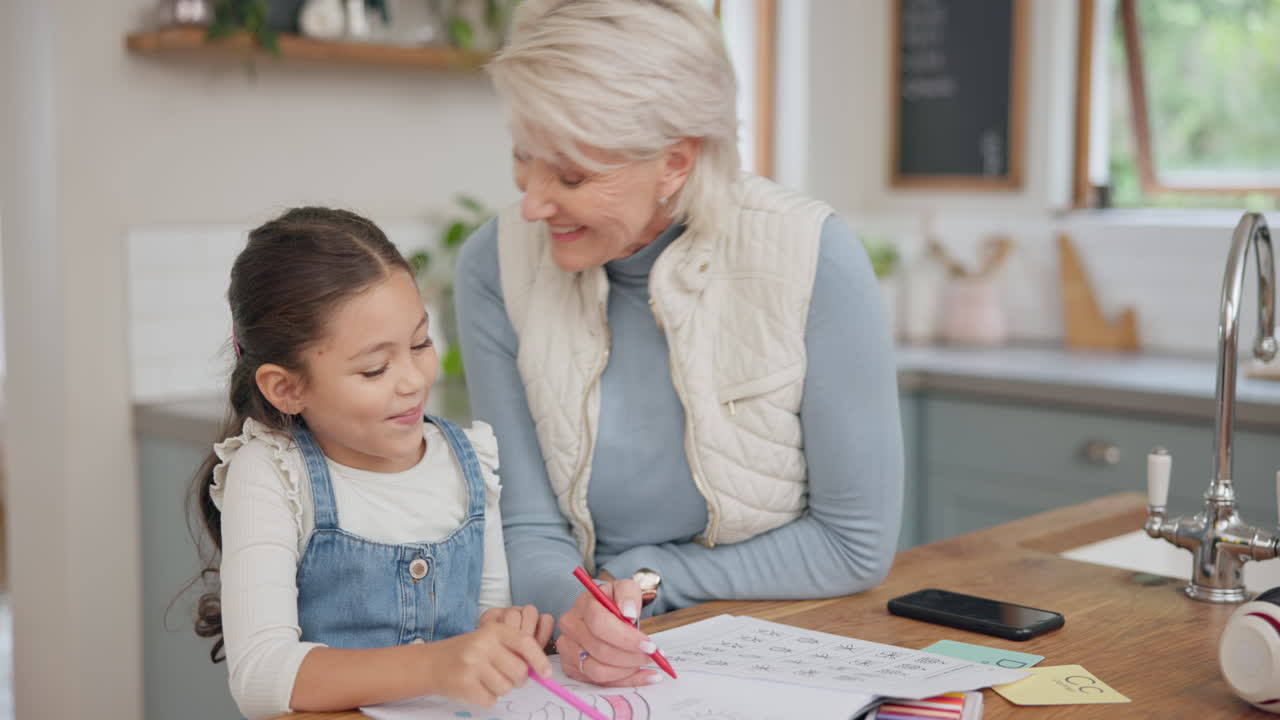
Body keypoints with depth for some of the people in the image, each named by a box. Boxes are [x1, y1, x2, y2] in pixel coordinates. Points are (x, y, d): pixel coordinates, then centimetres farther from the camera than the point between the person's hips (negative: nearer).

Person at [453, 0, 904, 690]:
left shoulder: (811, 257, -16)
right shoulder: (496, 266, -9)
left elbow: (856, 542, -10)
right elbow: (531, 535, -6)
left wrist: (644, 578, -10)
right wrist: (575, 608, -26)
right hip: (597, 667, 2)